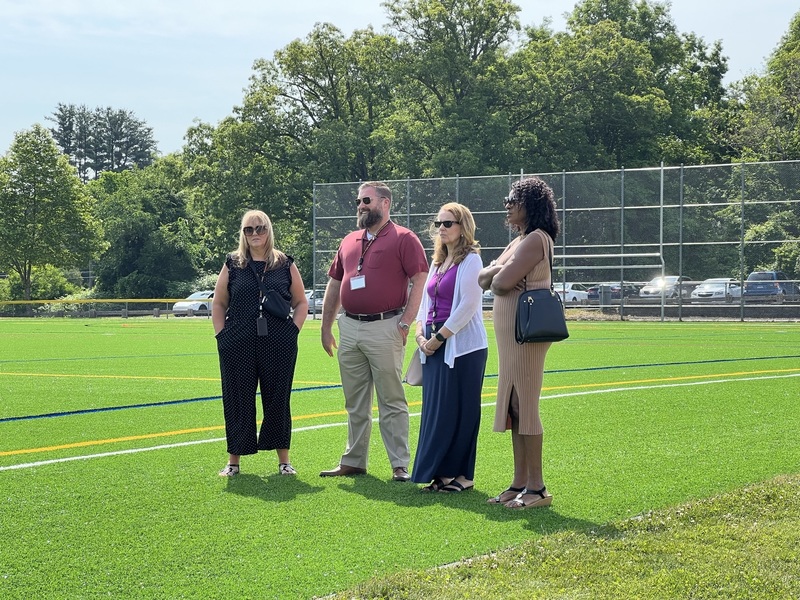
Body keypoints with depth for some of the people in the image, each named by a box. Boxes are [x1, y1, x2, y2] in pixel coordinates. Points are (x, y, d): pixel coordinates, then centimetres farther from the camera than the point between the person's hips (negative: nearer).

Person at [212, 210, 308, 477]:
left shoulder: (285, 264, 7)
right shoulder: (232, 264, 7)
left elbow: (301, 303, 13)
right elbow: (218, 304, 11)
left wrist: (293, 330, 1)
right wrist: (222, 335, 1)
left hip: (278, 345, 0)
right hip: (238, 345, 0)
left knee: (278, 401, 5)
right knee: (237, 401, 3)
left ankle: (284, 460, 15)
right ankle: (234, 460, 13)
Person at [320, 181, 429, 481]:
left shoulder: (403, 239, -3)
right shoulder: (349, 242, 16)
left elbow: (420, 281, -9)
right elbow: (334, 285, 20)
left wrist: (405, 323, -14)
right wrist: (326, 327, 15)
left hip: (384, 329, -6)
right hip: (349, 329, 6)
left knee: (392, 401, -3)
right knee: (355, 403, 12)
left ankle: (400, 465, 0)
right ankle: (353, 461, 20)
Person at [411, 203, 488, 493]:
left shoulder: (470, 260, -7)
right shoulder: (437, 262, 17)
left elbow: (468, 305, -15)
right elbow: (426, 301, 19)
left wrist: (438, 337, -14)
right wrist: (421, 335, 2)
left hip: (461, 346, -8)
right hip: (434, 346, 8)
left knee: (457, 411, -5)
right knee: (435, 411, 6)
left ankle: (461, 475, 2)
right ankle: (441, 473, 12)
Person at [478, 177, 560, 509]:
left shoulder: (536, 239, -12)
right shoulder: (518, 241, 19)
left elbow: (502, 282, -21)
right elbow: (484, 280, 13)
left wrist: (498, 275, 1)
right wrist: (496, 272, -8)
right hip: (510, 333, 10)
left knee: (525, 407, -7)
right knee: (513, 407, 11)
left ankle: (537, 488, -3)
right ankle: (520, 483, 16)